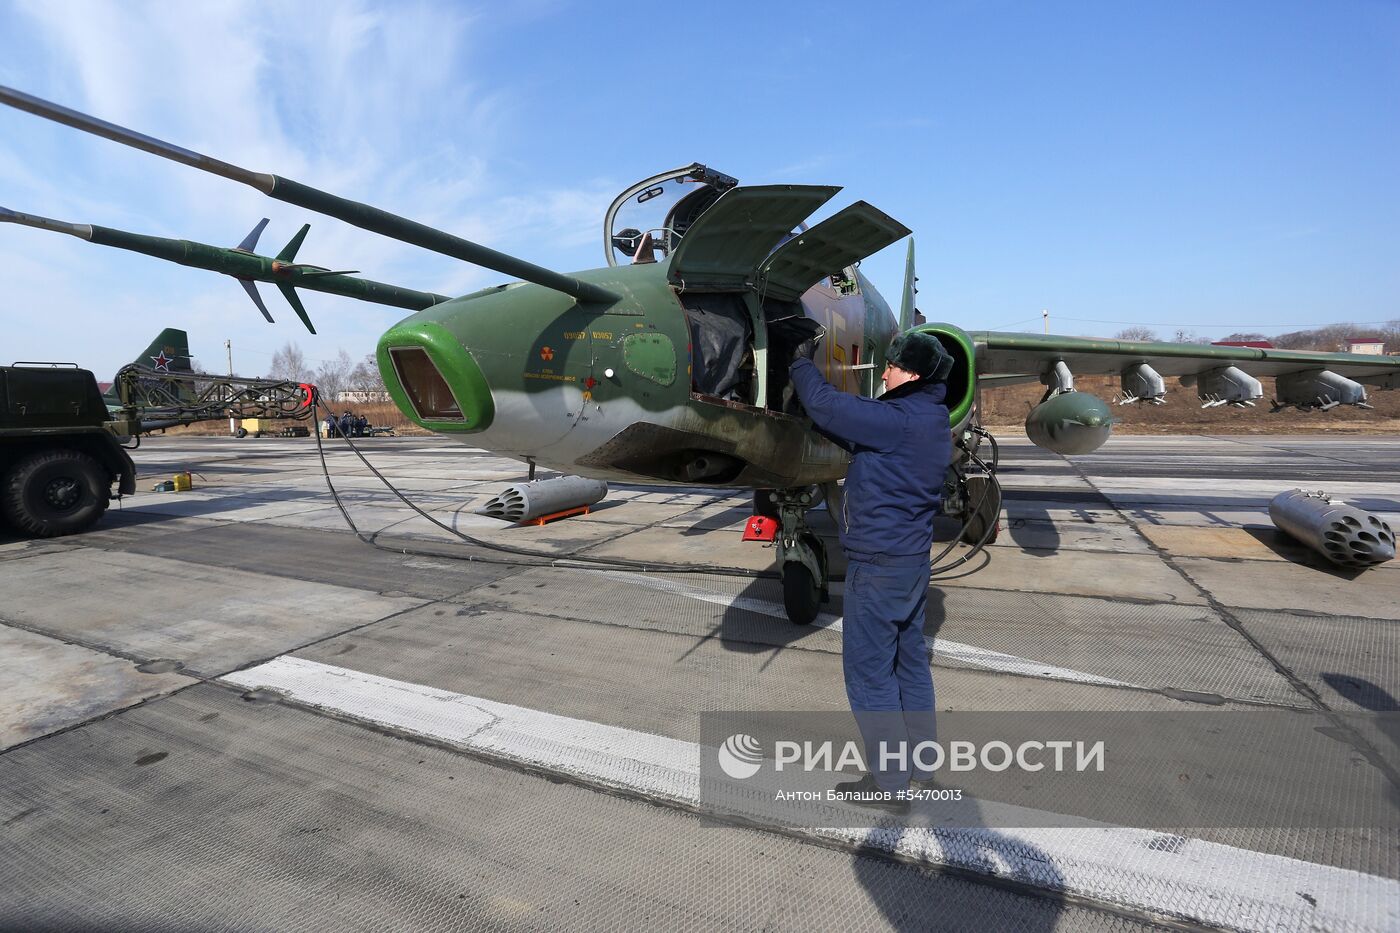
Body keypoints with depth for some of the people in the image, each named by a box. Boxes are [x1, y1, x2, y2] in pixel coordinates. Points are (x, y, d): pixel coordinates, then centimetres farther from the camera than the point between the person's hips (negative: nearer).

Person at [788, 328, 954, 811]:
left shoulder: (897, 421, -23)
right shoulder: (932, 419, 8)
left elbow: (825, 406, -21)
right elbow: (858, 422, 13)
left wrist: (801, 363, -3)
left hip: (879, 564, -10)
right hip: (914, 557, 10)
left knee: (869, 672, 3)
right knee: (910, 660, 20)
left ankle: (888, 782, 15)